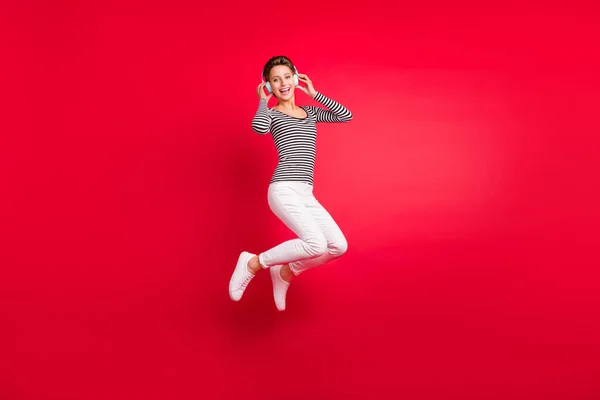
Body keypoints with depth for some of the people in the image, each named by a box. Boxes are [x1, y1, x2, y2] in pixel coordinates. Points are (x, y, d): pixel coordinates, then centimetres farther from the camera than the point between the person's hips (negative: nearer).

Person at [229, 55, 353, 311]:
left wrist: (314, 93, 15)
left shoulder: (310, 112, 21)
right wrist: (263, 100, -2)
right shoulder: (271, 113, 4)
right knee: (316, 244, -25)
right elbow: (259, 128, -21)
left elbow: (346, 115, 13)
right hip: (284, 190, -6)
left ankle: (285, 273, 13)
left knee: (338, 246, -5)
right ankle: (252, 263, -5)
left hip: (305, 194, 7)